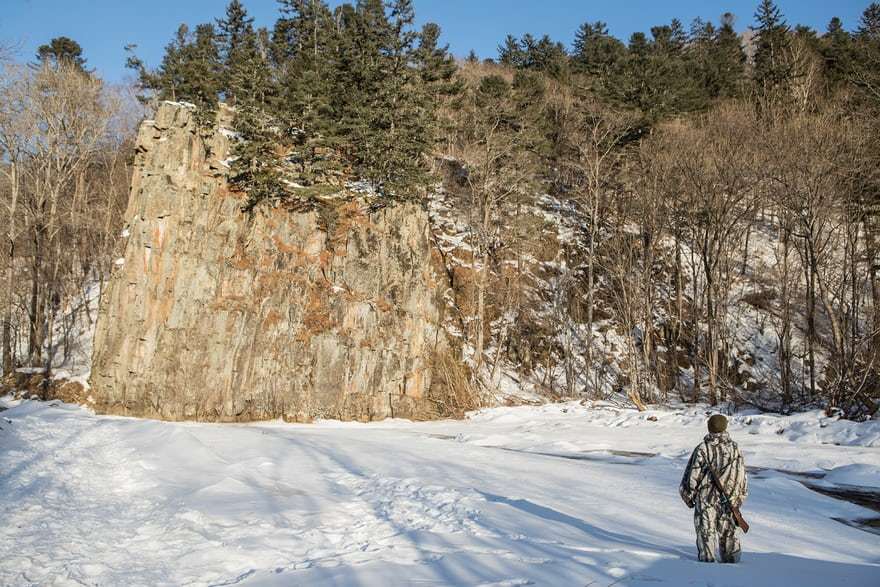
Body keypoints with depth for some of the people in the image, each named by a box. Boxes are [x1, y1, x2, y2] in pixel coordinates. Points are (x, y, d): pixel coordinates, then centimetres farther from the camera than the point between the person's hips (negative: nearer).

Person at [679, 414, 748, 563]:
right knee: (728, 530, 17)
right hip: (729, 499, 3)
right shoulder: (735, 448, 0)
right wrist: (740, 497, 17)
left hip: (706, 497, -3)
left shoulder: (702, 448, -11)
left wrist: (688, 495, 4)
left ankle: (707, 559, 6)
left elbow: (693, 474, -8)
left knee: (706, 531, 5)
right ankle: (731, 559, 21)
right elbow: (742, 475, 6)